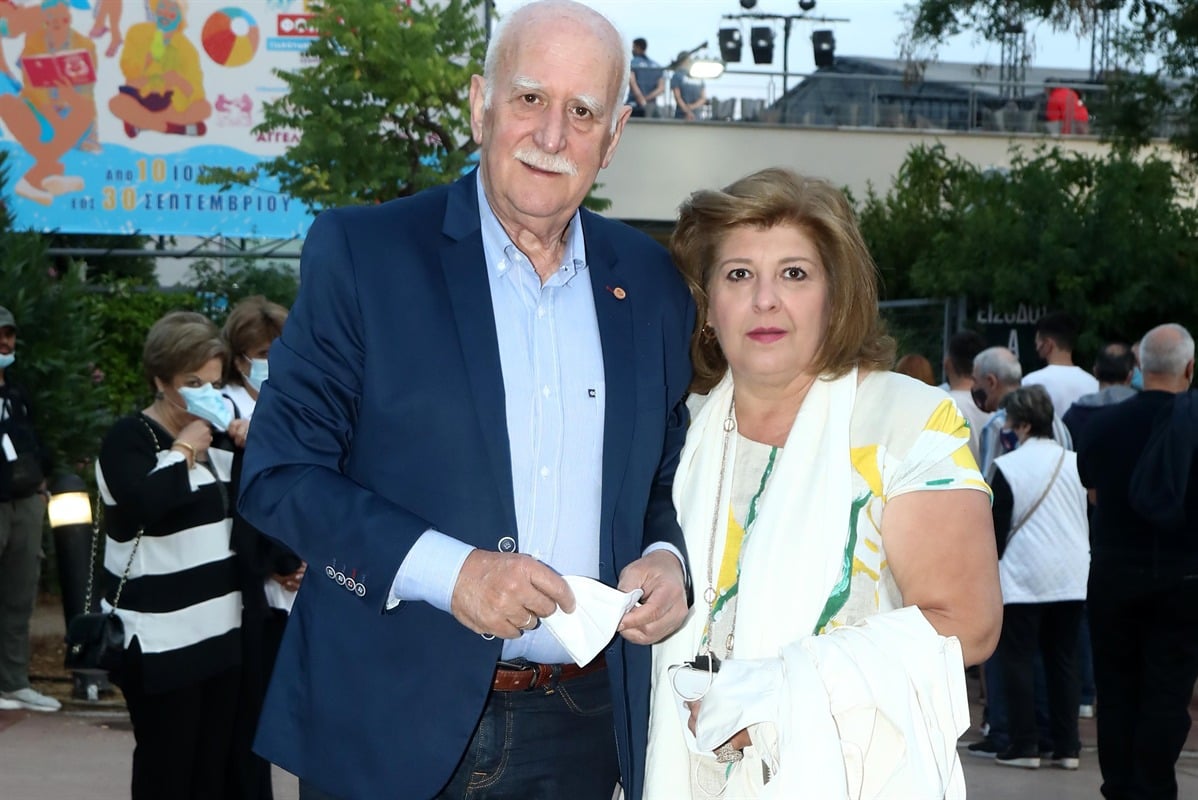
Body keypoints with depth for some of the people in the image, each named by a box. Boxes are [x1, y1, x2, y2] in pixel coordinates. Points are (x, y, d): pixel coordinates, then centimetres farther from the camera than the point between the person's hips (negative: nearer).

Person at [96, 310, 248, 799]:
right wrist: (182, 451, -14)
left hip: (220, 629, 7)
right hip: (160, 639, -7)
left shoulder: (216, 432, 15)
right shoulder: (128, 438, -6)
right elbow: (142, 501, -28)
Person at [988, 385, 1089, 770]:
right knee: (1063, 660, 11)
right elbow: (1093, 518, 12)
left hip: (1023, 579, -5)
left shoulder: (1007, 467, -10)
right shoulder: (1075, 462, 4)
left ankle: (1023, 745, 2)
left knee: (1019, 660, 3)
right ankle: (1067, 747, 12)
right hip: (1072, 578, 5)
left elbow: (996, 528, -7)